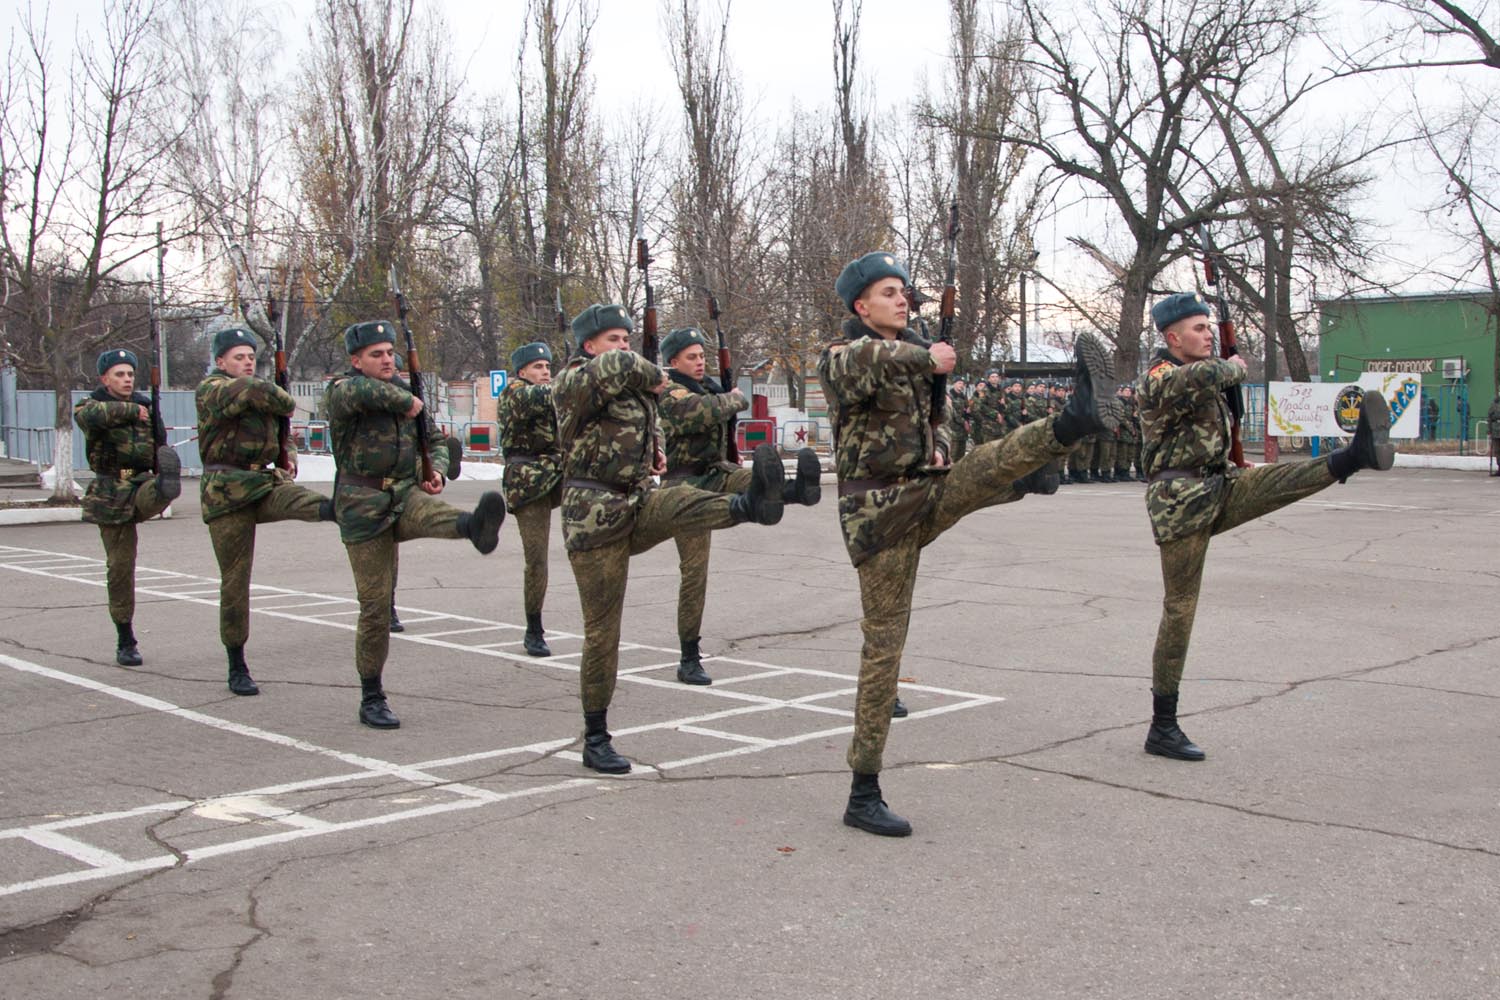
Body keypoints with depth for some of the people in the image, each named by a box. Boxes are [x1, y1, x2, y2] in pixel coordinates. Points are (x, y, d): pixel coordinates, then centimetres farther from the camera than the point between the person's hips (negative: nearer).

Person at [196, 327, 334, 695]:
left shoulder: (259, 393, 17)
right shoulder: (211, 390, -6)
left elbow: (283, 436, 32)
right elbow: (259, 392, -26)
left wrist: (288, 457, 10)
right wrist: (288, 403, -5)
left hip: (266, 482, 5)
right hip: (227, 491, -5)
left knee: (292, 496, -32)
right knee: (235, 580, -1)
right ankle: (237, 668, 8)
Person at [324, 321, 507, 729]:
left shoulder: (407, 394, 12)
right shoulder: (339, 393, -5)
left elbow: (435, 441, 22)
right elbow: (357, 391, -31)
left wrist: (436, 471, 0)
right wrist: (405, 402, -17)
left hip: (407, 496, 4)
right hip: (364, 509, -3)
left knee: (434, 513, -34)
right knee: (375, 605, -2)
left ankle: (475, 526, -68)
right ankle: (372, 699, 10)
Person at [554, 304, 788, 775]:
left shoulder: (635, 389, 15)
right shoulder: (573, 384, -8)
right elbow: (617, 366, -30)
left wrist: (655, 450, 17)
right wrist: (655, 375, -10)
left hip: (638, 505, 6)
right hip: (594, 519, -6)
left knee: (682, 503, -29)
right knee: (602, 630, -2)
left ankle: (751, 503, -59)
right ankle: (595, 740, 6)